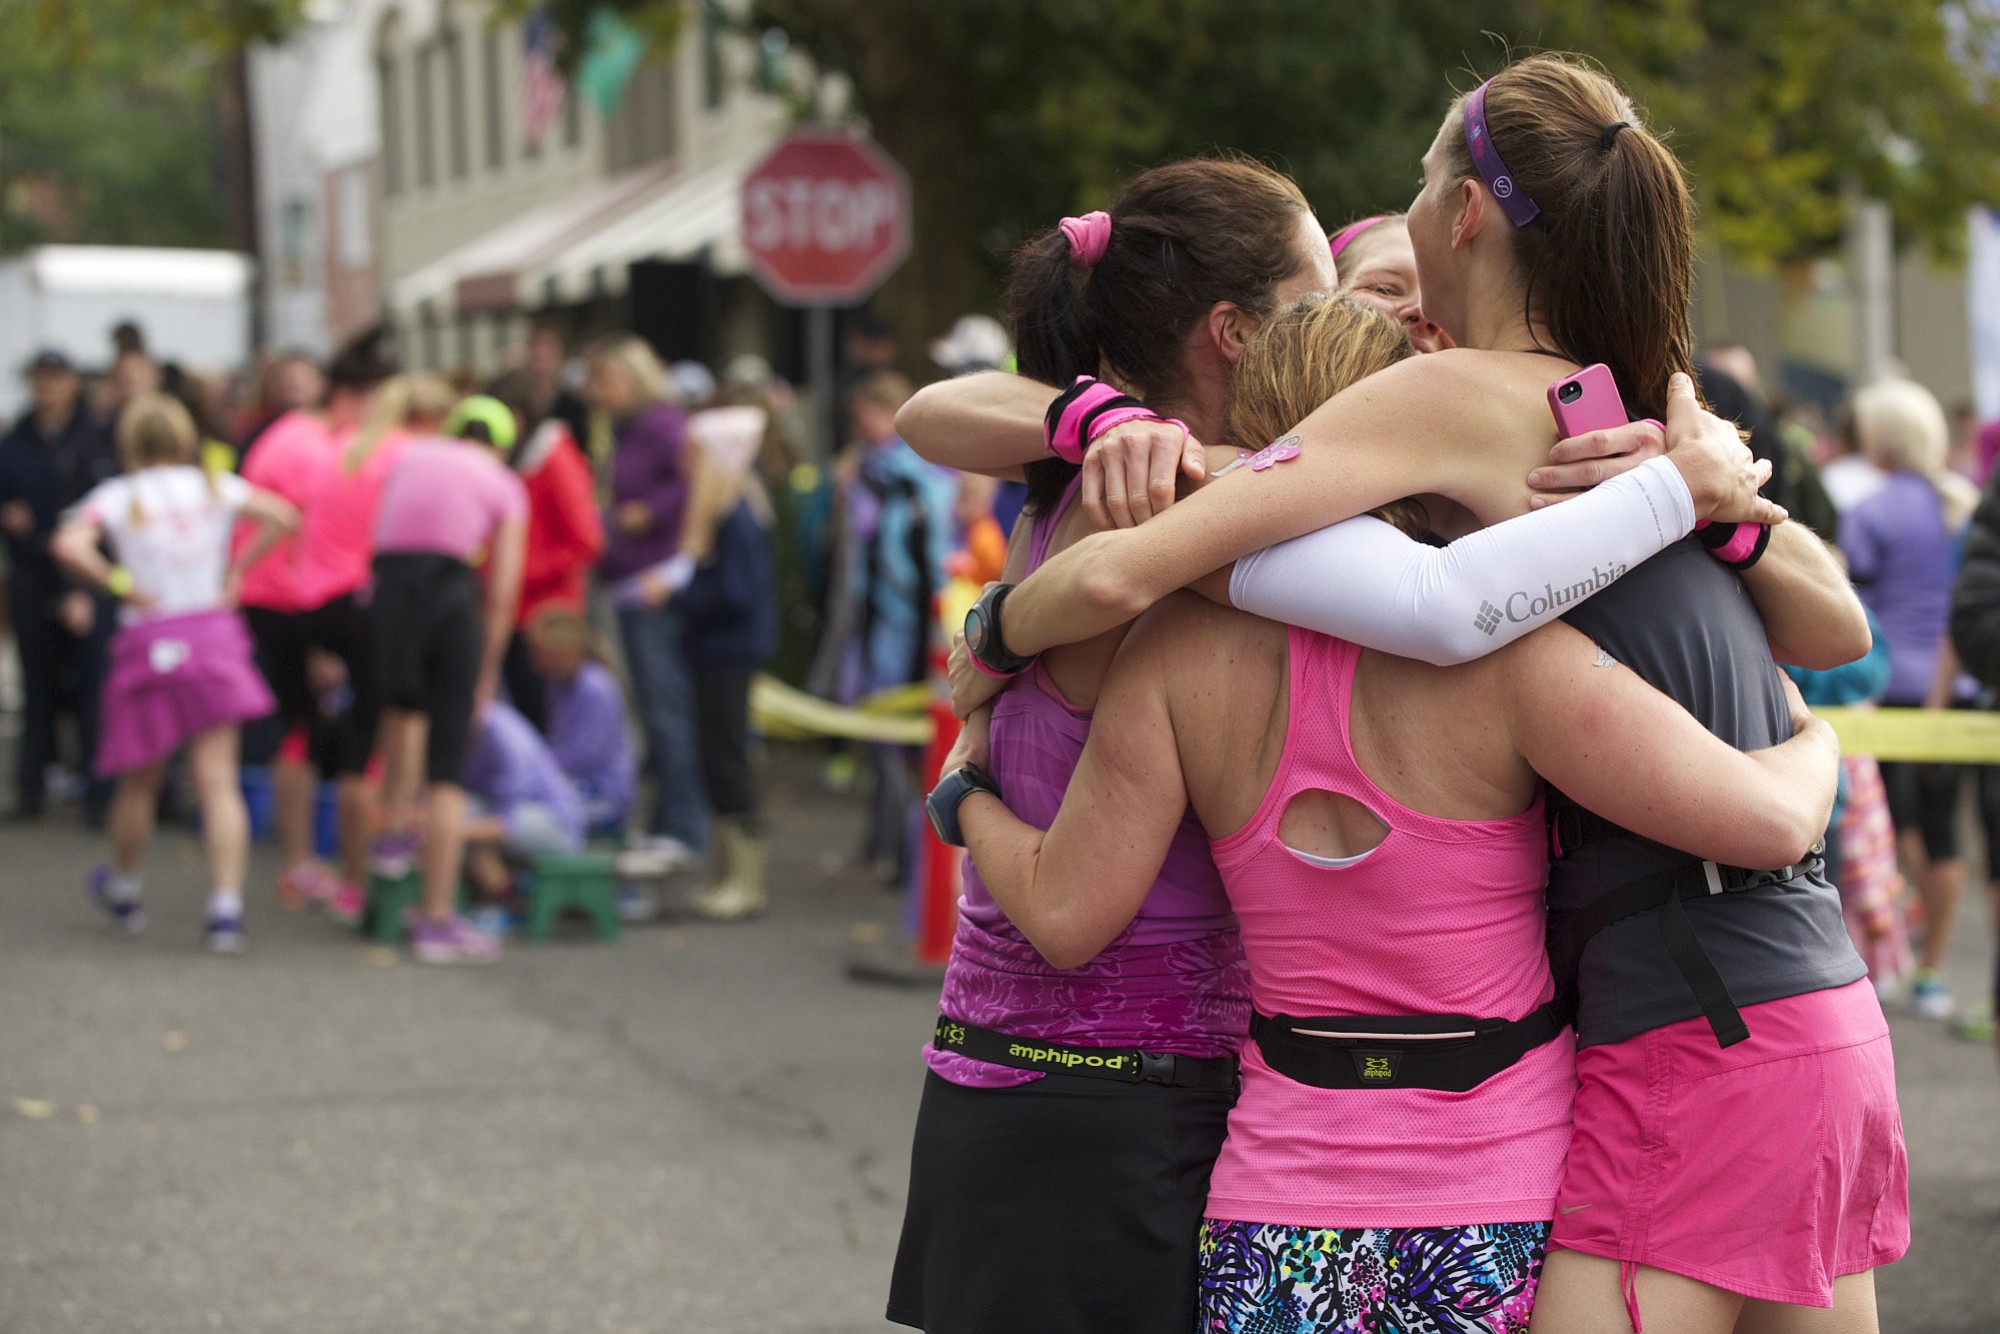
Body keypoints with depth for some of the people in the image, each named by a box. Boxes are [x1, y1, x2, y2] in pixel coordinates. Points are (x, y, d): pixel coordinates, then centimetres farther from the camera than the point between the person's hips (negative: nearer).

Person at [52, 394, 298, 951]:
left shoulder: (117, 496, 0)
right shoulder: (216, 486, 5)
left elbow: (69, 545, -17)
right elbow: (283, 516, -6)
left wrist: (119, 586, -6)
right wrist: (238, 567, 0)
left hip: (146, 643, -1)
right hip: (213, 633, 1)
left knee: (140, 781, 14)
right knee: (217, 781, -4)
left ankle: (122, 890, 35)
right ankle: (226, 909, -15)